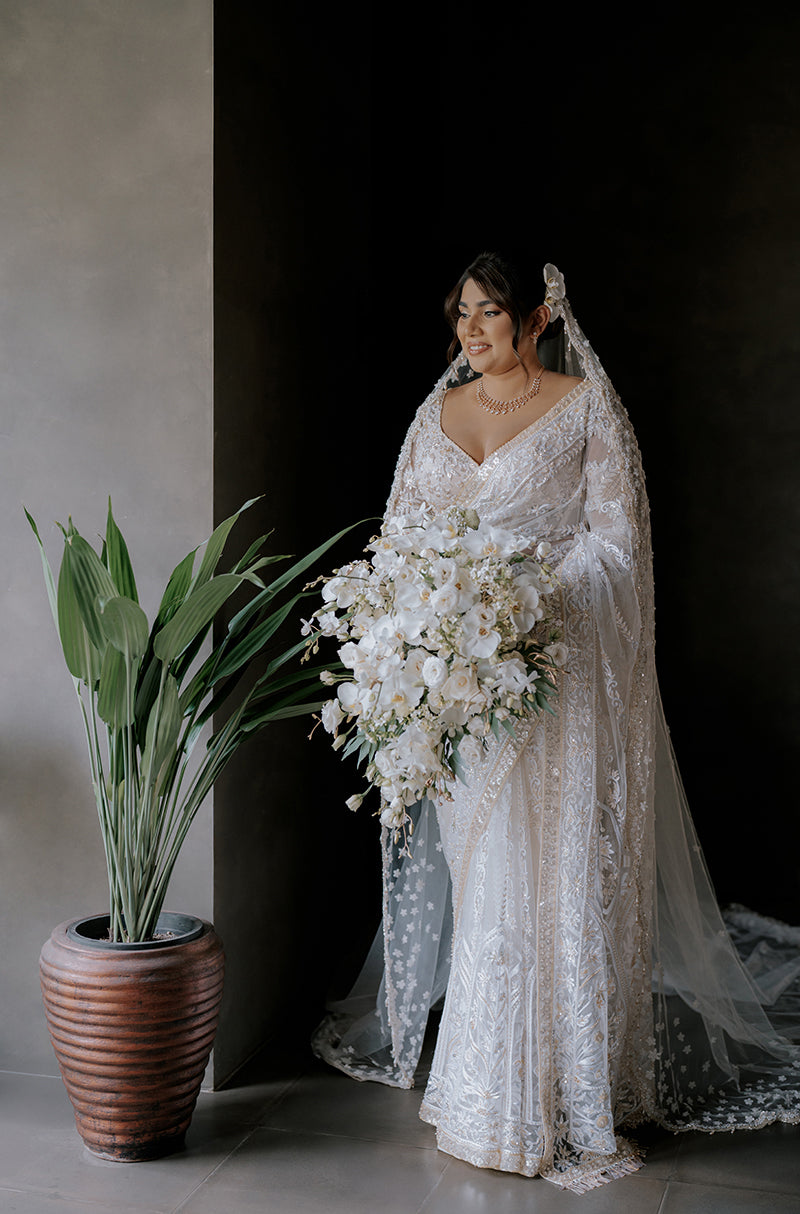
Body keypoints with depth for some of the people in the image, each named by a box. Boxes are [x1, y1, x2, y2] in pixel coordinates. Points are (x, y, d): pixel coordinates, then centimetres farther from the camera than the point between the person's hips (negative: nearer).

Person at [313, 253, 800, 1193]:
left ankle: (567, 1091, 13)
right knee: (476, 869, 9)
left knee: (558, 870, -1)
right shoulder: (439, 410, 13)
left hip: (559, 667, -4)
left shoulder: (586, 404, -2)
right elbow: (401, 531, 14)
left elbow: (615, 536, -7)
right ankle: (484, 1080, 23)